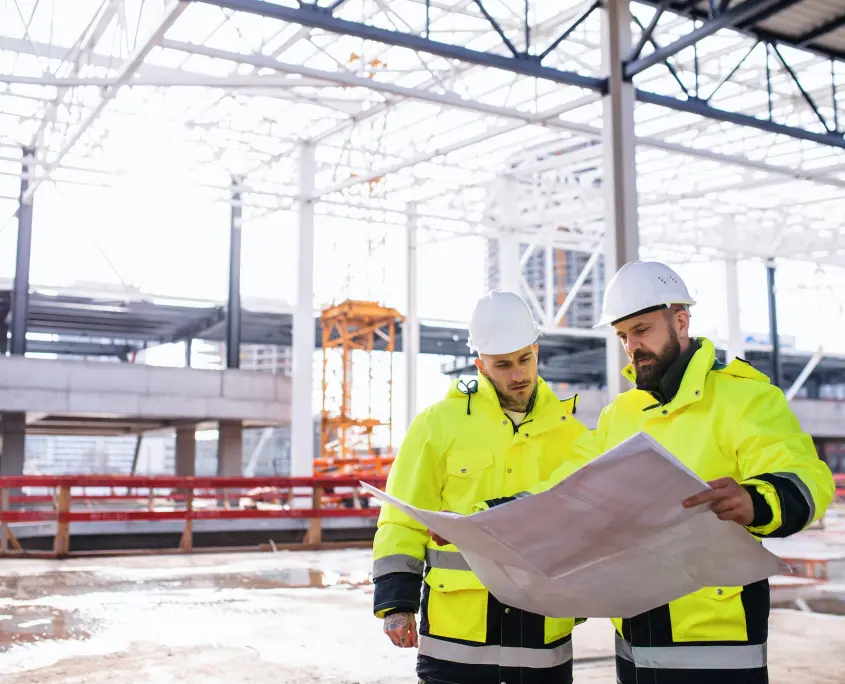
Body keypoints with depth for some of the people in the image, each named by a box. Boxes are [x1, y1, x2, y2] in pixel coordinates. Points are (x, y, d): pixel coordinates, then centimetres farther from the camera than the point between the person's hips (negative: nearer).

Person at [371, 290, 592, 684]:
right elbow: (404, 521, -1)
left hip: (544, 631, 3)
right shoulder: (440, 422, -1)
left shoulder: (569, 432, 8)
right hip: (458, 629, -2)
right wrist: (396, 601, -8)